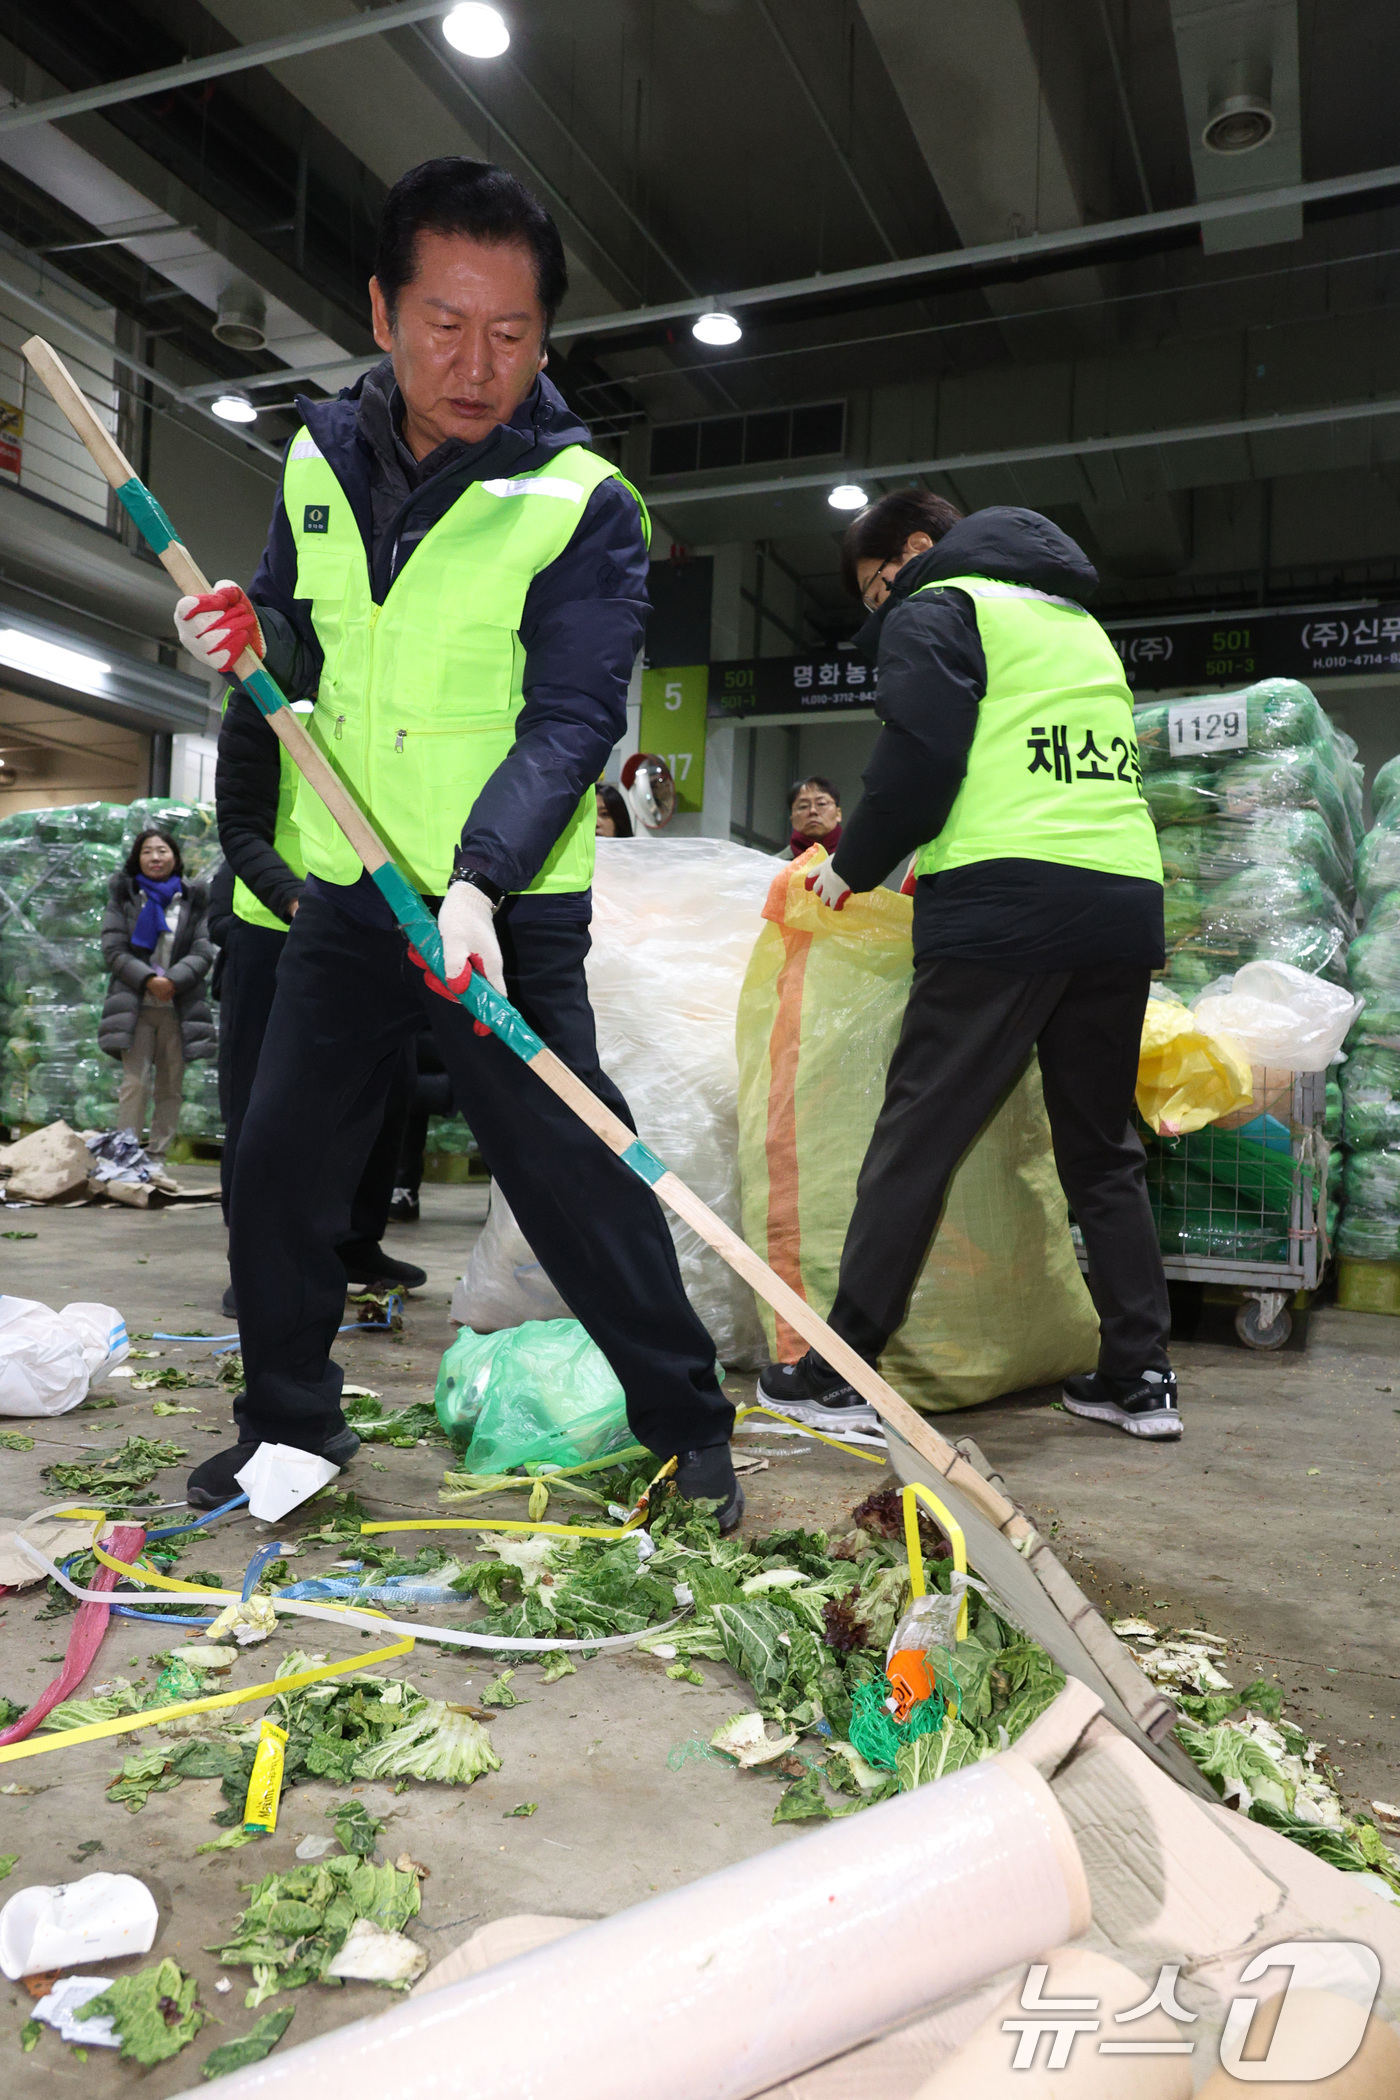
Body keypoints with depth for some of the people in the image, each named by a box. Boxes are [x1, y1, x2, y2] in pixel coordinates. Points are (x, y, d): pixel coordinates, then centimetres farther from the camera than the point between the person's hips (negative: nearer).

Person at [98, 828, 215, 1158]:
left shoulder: (193, 900, 11)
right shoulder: (124, 896, 12)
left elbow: (203, 953, 2)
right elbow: (113, 950, 2)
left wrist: (173, 980, -14)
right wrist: (148, 979, -13)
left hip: (179, 1006, 1)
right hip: (135, 1006, -1)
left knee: (170, 1088, 1)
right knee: (136, 1082, -11)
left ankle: (157, 1157, 6)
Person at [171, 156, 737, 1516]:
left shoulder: (585, 503, -8)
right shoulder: (319, 457, 7)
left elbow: (571, 718, -18)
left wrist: (478, 880, -31)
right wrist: (255, 632, -5)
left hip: (509, 911, -5)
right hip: (343, 895, 6)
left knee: (578, 1176, -6)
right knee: (278, 1166, 10)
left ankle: (688, 1431, 13)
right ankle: (292, 1424, 31)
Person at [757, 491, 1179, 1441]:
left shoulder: (937, 608, 5)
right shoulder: (1080, 623, 29)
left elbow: (918, 760, -9)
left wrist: (853, 867, 4)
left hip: (1004, 903, -7)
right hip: (1128, 903, 8)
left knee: (916, 1137, -3)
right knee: (1104, 1149, 14)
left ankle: (839, 1374, 2)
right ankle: (1141, 1377, 16)